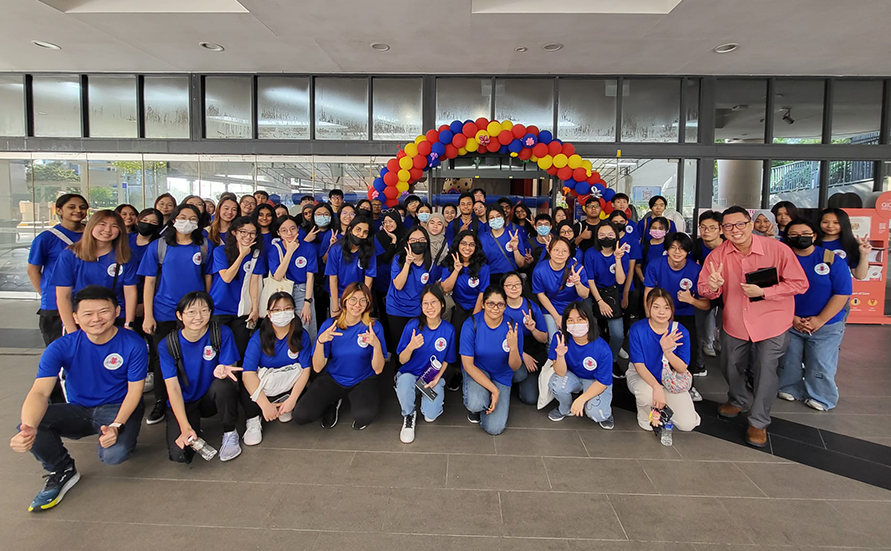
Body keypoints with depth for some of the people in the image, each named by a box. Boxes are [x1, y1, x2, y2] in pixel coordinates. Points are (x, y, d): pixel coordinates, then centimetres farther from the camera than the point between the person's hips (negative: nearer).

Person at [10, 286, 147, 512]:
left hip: (118, 409, -3)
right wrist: (29, 427, -44)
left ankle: (125, 437, 10)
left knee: (113, 455, -31)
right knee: (27, 427, -24)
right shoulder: (61, 347, -12)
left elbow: (134, 390, -11)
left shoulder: (133, 344, -16)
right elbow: (40, 392, -23)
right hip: (79, 410, 3)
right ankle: (63, 472, 4)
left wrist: (117, 426, -26)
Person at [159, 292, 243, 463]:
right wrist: (185, 427, -22)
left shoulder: (222, 334, -13)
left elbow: (230, 369, -12)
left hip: (212, 398, 0)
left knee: (223, 383, -35)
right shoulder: (167, 345, -11)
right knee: (179, 454, -24)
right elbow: (173, 388, -12)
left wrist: (222, 370, -39)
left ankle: (230, 433, -8)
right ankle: (194, 432, 14)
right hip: (185, 403, 0)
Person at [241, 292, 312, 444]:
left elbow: (306, 369, -12)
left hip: (289, 386, 1)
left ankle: (285, 403, 5)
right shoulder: (259, 337, -15)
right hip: (260, 386, -1)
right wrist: (265, 405, -30)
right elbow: (248, 373, -23)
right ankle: (253, 420, -7)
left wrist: (292, 400, -23)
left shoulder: (301, 335, -10)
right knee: (246, 384, -30)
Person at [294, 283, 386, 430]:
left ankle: (356, 402, 5)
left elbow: (378, 369, -14)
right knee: (300, 415, -17)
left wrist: (376, 344, -32)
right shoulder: (330, 324, -9)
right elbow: (317, 368, -11)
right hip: (332, 378, 2)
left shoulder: (374, 327, -12)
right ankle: (333, 403, 13)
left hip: (363, 381, -2)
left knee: (365, 416, -32)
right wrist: (320, 341, -28)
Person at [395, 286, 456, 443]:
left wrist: (437, 377, -10)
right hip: (410, 373, -1)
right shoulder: (413, 325, -15)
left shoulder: (448, 330, -9)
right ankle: (409, 416, -6)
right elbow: (402, 360, -11)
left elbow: (447, 360, 6)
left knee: (430, 416, -18)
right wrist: (410, 347, -32)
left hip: (433, 377, 2)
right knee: (405, 379, -37)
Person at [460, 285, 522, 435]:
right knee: (476, 404, -34)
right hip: (476, 370, -1)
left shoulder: (513, 327, -17)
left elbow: (515, 367, -12)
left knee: (494, 428, -9)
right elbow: (468, 364, -18)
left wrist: (514, 348, -35)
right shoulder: (471, 324, -21)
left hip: (501, 375, 2)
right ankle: (473, 405, 6)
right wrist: (494, 389, -23)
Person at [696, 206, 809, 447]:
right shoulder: (718, 255, -9)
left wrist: (763, 292, -27)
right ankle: (738, 400, 49)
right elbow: (704, 289, -6)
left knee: (765, 371, -3)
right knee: (730, 366, 18)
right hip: (734, 322, 4)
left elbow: (800, 283, -14)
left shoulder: (777, 249, -18)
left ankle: (758, 422, 19)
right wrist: (712, 287, -31)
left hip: (771, 321, -3)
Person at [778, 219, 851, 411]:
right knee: (788, 362, 14)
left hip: (826, 325, -2)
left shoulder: (832, 259, -9)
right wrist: (792, 318, -11)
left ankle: (821, 398, 27)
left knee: (821, 366, 5)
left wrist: (820, 320, -13)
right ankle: (790, 389, 36)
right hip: (790, 324, 2)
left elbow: (842, 293, -10)